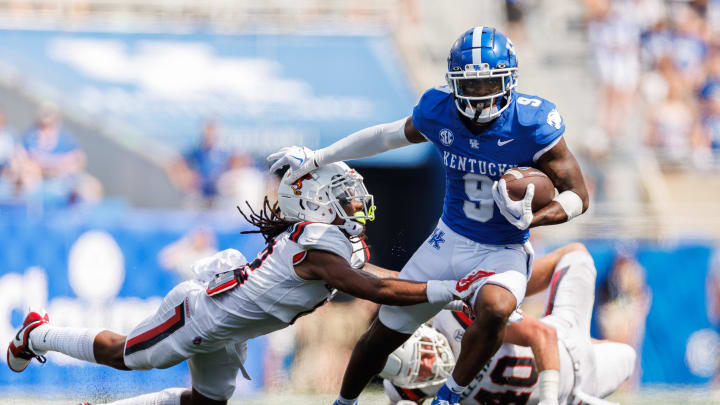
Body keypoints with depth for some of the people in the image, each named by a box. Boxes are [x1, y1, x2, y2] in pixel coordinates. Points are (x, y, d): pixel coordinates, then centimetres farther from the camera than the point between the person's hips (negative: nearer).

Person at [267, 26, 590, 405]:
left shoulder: (532, 124, -22)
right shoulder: (439, 112, -11)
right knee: (383, 334, 9)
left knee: (494, 309, -38)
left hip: (503, 252, -4)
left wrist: (529, 219, -34)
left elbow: (578, 195, -15)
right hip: (449, 241, 4)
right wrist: (316, 158, 16)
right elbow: (390, 135, 11)